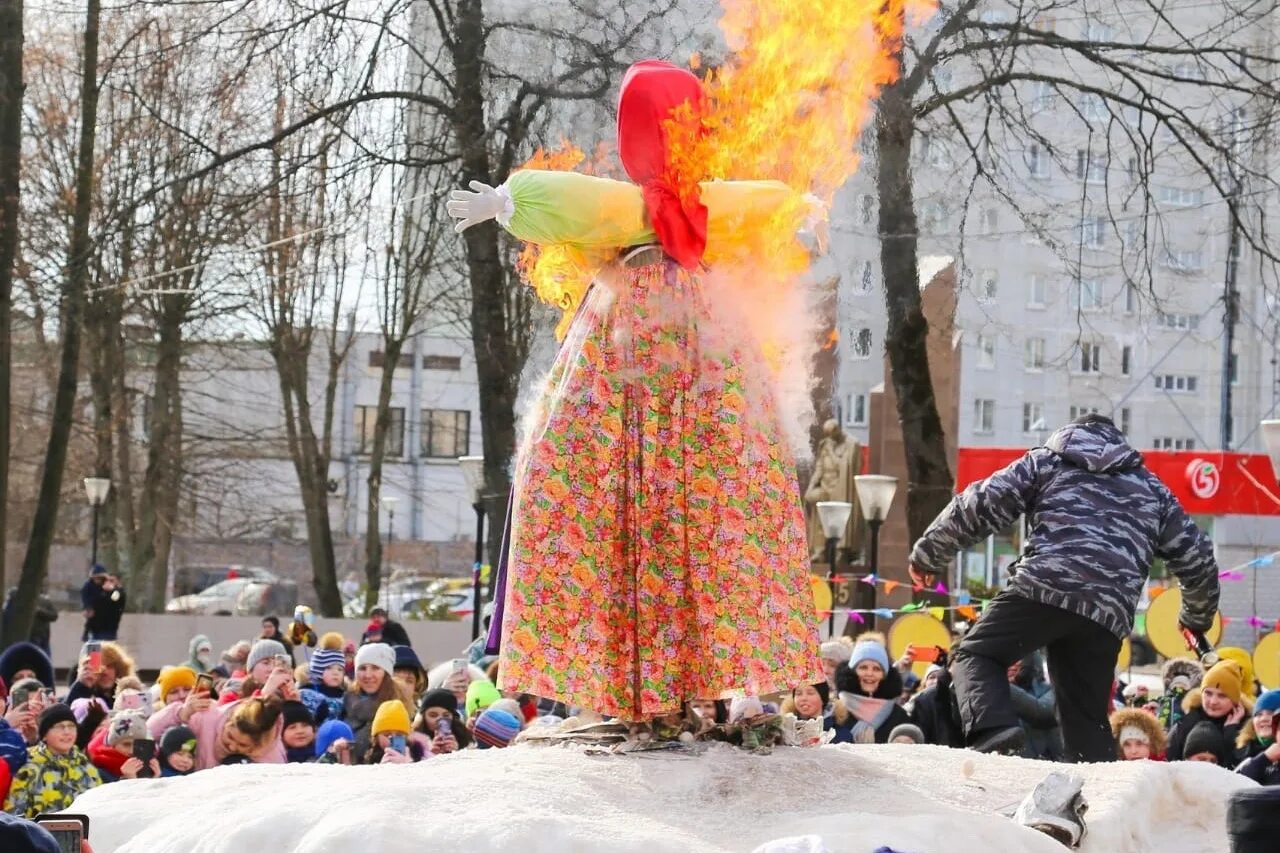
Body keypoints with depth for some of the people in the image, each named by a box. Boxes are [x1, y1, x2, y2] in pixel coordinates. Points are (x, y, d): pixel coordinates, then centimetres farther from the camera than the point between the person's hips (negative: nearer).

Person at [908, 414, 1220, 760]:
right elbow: (1196, 556, 30)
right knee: (1087, 718, 14)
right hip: (1108, 616, 3)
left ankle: (992, 728, -22)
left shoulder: (1048, 460, 22)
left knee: (976, 655, 7)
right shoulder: (1152, 488, 31)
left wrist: (928, 554, 23)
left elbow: (980, 506, 12)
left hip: (1041, 590, -3)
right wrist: (1198, 617, 47)